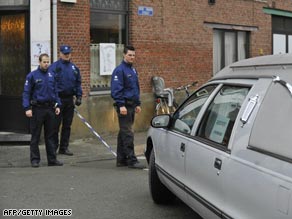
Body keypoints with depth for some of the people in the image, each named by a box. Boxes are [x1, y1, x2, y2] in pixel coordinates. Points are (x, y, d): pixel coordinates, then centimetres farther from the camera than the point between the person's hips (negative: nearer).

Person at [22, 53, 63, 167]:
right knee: (35, 136, 2)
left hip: (50, 108, 4)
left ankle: (52, 159, 14)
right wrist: (27, 108, -15)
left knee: (50, 135, 9)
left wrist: (58, 105, 8)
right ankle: (35, 159, 9)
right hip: (37, 109, -4)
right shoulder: (32, 75, -5)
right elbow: (26, 93, -6)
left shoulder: (51, 75, 9)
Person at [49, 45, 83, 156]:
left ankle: (64, 147, 17)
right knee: (55, 125, -2)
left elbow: (78, 83, 16)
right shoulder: (54, 67, -5)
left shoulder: (74, 67, 11)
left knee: (67, 125, 9)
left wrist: (79, 96, 7)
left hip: (69, 99, 5)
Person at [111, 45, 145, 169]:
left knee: (124, 132, 12)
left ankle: (121, 159, 17)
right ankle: (131, 160, -8)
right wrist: (121, 105, -22)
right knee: (127, 133, -9)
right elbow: (116, 89, -16)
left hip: (131, 106, 9)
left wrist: (138, 104, 20)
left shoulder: (133, 70, 17)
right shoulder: (119, 70, -11)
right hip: (124, 105, -9)